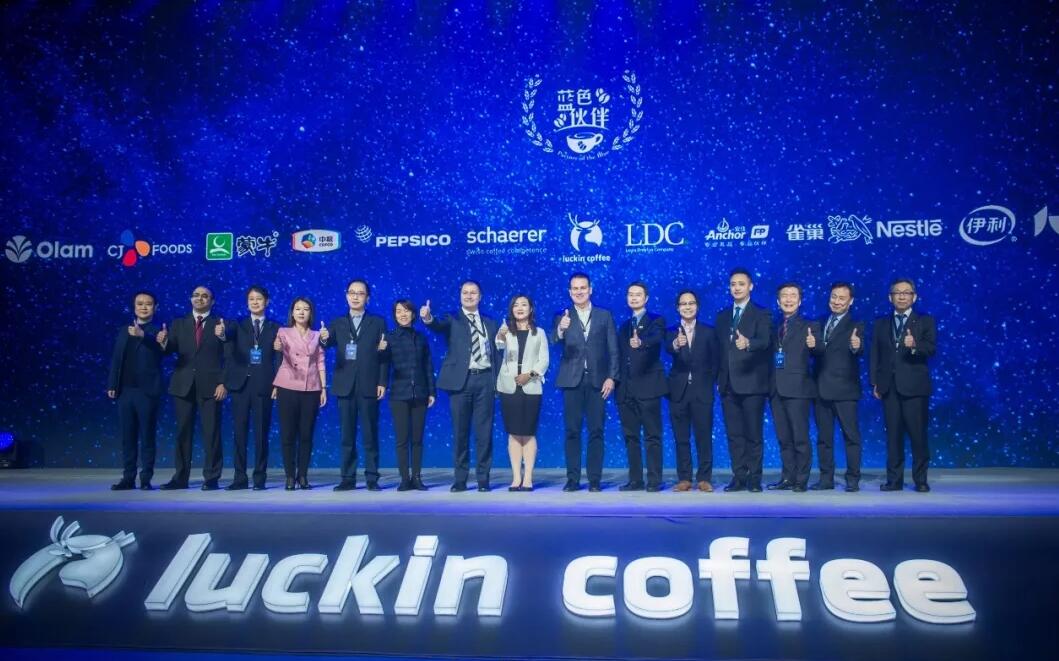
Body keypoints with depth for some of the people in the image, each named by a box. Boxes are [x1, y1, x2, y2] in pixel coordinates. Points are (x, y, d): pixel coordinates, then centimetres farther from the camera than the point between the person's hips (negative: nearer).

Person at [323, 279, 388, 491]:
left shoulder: (378, 322, 8)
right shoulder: (337, 323, 12)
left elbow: (384, 354, 3)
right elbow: (329, 343, -6)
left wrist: (382, 383, -5)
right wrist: (324, 339, -30)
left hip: (369, 386, -2)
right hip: (345, 386, 2)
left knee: (370, 435, 1)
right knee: (347, 436, 4)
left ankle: (372, 479, 5)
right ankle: (348, 478, 9)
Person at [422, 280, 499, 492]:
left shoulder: (490, 323, 16)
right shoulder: (452, 320, 7)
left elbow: (496, 354, 14)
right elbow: (438, 326, -16)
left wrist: (498, 384, 7)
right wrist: (428, 318, -39)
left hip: (485, 380, 2)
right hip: (461, 380, -2)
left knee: (484, 432, 2)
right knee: (460, 432, 2)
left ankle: (483, 479, 9)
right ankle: (460, 479, 9)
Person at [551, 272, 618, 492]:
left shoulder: (605, 316, 9)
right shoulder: (563, 317, 7)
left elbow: (613, 349, 6)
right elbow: (554, 342, -11)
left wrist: (611, 377, -4)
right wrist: (561, 329, -33)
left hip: (597, 381, 0)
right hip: (572, 381, 0)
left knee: (596, 431, 1)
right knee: (572, 431, 2)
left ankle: (595, 480, 6)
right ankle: (573, 479, 7)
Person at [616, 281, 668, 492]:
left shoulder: (656, 321, 4)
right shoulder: (624, 326, 21)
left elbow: (656, 338, -20)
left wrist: (640, 343, -40)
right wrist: (617, 382, 10)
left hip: (648, 386, -6)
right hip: (626, 388, 6)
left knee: (652, 436, -4)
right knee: (631, 436, 6)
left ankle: (654, 480, -2)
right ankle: (635, 480, 11)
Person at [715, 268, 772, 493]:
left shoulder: (761, 315, 1)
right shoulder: (722, 316, 17)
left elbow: (765, 340, -16)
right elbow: (720, 349, 16)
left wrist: (748, 343, -37)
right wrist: (719, 378, 10)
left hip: (751, 383, -5)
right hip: (728, 384, 5)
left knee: (754, 433, -2)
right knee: (734, 434, 5)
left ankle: (754, 478, 4)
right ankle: (739, 477, 10)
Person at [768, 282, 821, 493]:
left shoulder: (809, 326, 3)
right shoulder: (774, 327, 17)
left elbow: (820, 351, -12)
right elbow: (768, 355, 13)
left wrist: (814, 344, -33)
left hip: (797, 388, -4)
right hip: (777, 389, 5)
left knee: (800, 437, -5)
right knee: (784, 438, 9)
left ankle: (801, 480, 0)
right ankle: (787, 477, 15)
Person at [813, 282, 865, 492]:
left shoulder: (855, 325, -2)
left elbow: (859, 352, -19)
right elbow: (816, 352, 14)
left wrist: (857, 347, -41)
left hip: (844, 388, -5)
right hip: (821, 388, 5)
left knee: (851, 435, -1)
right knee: (823, 436, 10)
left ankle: (853, 479, 5)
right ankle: (826, 478, 17)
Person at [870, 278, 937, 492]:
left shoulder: (925, 321, 5)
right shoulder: (881, 323, 14)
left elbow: (931, 349, -7)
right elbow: (875, 354, 11)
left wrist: (914, 345, -28)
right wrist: (875, 382, 3)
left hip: (914, 386, -3)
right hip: (889, 387, 3)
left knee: (918, 435, -2)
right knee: (893, 435, 4)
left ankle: (920, 480, 7)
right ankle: (894, 479, 8)